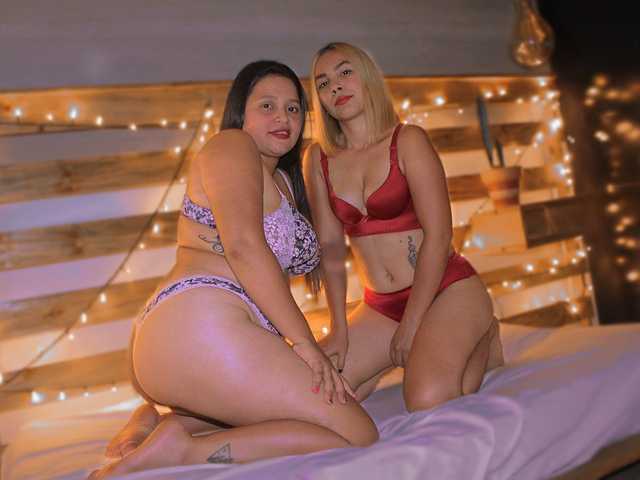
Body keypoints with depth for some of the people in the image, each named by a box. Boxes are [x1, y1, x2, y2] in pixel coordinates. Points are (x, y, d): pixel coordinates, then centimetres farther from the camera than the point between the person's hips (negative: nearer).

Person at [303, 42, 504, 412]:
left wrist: (410, 326, -14)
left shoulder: (408, 140, -8)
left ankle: (480, 342, 8)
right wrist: (339, 326, -5)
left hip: (446, 290, -4)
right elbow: (330, 247, 4)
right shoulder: (319, 159, 4)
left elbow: (438, 236, -13)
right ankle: (402, 358, 17)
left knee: (428, 401, -26)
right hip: (380, 307, 5)